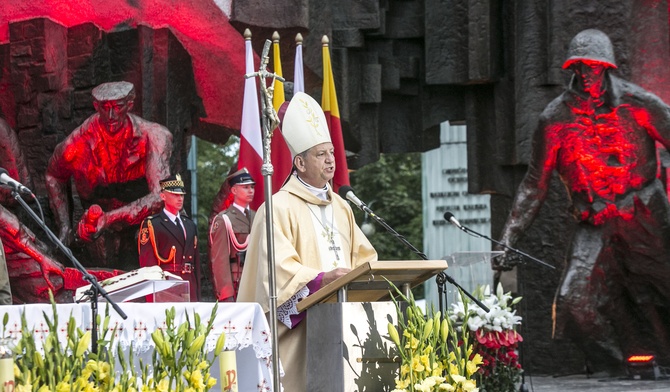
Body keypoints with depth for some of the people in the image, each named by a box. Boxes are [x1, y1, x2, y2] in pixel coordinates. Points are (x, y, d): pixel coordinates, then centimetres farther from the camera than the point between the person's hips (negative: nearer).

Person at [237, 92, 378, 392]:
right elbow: (278, 267, -16)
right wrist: (320, 279, -30)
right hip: (300, 327, -6)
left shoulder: (341, 208, 20)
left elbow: (361, 256, 20)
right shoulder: (280, 207, -5)